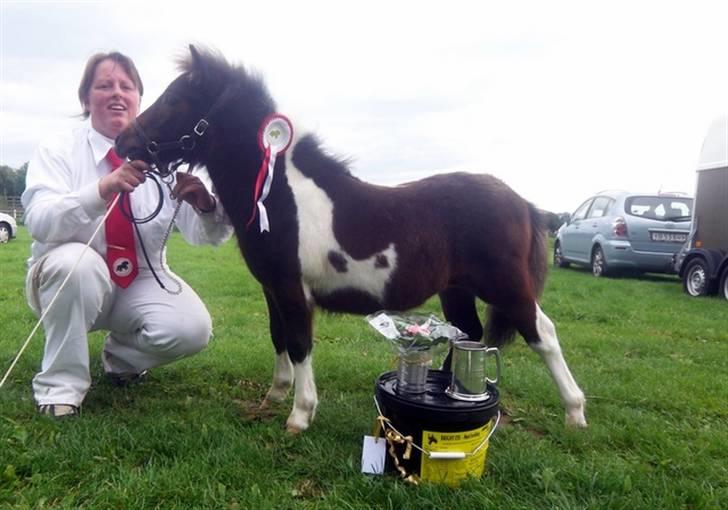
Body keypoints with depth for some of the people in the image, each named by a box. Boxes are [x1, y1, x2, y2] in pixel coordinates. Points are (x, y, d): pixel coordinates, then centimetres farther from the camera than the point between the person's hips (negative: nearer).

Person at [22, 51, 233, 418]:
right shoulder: (57, 151, -10)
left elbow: (205, 234, -15)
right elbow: (40, 222, -27)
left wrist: (206, 205, -39)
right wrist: (104, 188, -44)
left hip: (141, 281, 2)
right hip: (70, 278, -1)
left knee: (191, 330, -25)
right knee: (77, 261, -35)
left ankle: (121, 356, 10)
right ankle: (60, 383, -12)